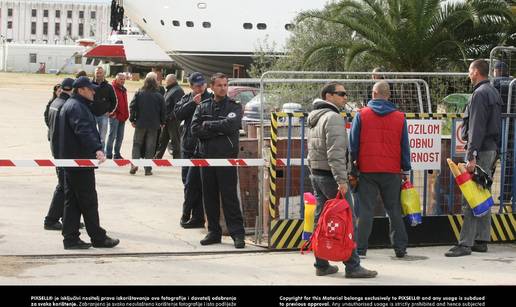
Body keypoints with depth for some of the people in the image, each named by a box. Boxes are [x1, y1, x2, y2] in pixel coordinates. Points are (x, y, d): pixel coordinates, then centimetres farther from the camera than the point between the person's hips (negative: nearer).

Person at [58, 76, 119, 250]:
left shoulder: (71, 105, 20)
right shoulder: (76, 107, -15)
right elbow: (84, 130, -31)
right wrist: (97, 149, -42)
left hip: (71, 161, 11)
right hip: (80, 161, -11)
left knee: (72, 200, 9)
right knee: (89, 201, -3)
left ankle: (70, 238, 10)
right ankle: (98, 238, 3)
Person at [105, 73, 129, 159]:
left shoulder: (123, 89, 17)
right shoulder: (112, 88, -9)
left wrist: (126, 114, 16)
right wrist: (112, 112, -20)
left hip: (122, 116, 8)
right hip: (115, 116, -8)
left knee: (120, 137, 13)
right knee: (112, 135, -6)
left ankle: (117, 154, 22)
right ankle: (108, 155, 0)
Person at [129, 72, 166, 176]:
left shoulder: (139, 93, -4)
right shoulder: (159, 96, -5)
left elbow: (132, 107, -5)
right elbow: (163, 111, 1)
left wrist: (132, 119, 4)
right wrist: (162, 122, 14)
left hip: (140, 124, 0)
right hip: (153, 125, 0)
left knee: (136, 144, 12)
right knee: (150, 147, 6)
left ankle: (134, 164, -6)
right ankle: (148, 169, 6)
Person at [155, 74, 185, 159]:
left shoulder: (177, 90, -14)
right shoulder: (169, 90, 18)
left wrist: (171, 117, -23)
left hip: (173, 120, -10)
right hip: (167, 120, 10)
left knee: (175, 141, -3)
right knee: (162, 139, 16)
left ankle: (176, 158, 2)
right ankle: (158, 157, 25)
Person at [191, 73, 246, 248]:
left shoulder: (234, 106, 2)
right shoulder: (203, 107, 11)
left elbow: (230, 125, -16)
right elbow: (195, 129, -2)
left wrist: (208, 125, -7)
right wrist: (219, 130, -11)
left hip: (227, 157, -4)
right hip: (206, 156, 4)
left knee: (229, 197, -5)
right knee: (209, 197, 8)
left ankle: (237, 233, -2)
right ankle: (214, 232, 18)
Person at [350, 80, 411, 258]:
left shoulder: (361, 115, 0)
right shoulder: (400, 117, 4)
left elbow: (353, 143, 0)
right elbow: (404, 146, 8)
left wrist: (352, 164, 8)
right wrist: (405, 170, 15)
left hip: (367, 169, -1)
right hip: (392, 171, 1)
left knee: (366, 210, 1)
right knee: (394, 210, 8)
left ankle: (360, 248, 0)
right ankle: (400, 247, 8)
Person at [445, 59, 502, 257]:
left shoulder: (480, 94, -13)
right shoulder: (494, 93, 18)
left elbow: (477, 128, -19)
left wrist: (472, 156, -22)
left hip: (481, 150, -10)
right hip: (492, 149, 10)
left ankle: (465, 244, -12)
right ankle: (482, 240, 17)